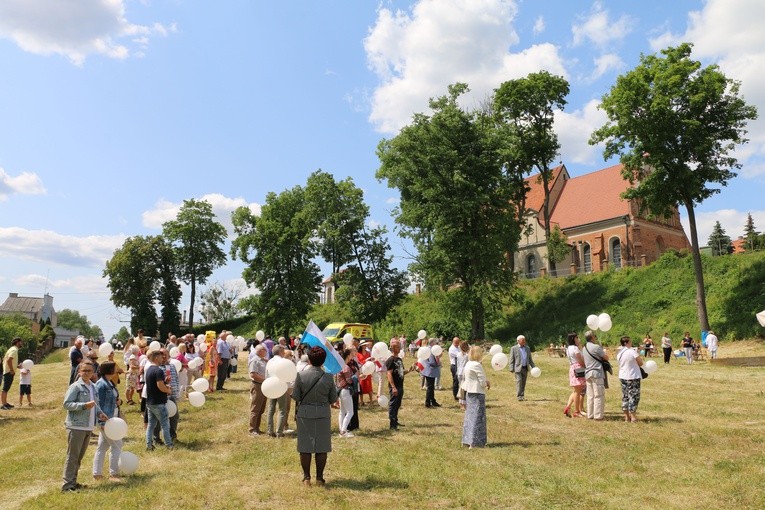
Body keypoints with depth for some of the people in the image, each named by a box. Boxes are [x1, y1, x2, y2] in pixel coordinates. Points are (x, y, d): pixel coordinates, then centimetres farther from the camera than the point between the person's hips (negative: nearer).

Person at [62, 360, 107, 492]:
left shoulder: (93, 387, 12)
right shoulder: (75, 386, -10)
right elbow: (66, 404, -15)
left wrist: (99, 413, 6)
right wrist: (84, 406, -24)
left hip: (88, 427, 8)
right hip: (76, 426, -8)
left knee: (80, 456, 16)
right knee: (72, 456, -2)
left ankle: (73, 482, 27)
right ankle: (68, 484, 6)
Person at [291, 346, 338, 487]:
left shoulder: (301, 375, -12)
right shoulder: (328, 377, -9)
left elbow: (296, 397, -8)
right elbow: (333, 399, -2)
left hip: (305, 413, 0)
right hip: (323, 414, 1)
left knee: (305, 447, 11)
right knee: (321, 447, 10)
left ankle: (306, 478, 17)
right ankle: (319, 478, 17)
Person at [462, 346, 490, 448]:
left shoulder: (468, 364, 10)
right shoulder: (477, 365, -19)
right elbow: (482, 382, -19)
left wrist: (486, 382, 4)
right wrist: (486, 384, 3)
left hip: (469, 392, 9)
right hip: (477, 393, -9)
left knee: (470, 415, 16)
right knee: (477, 416, -3)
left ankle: (467, 440, 22)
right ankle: (474, 442, -2)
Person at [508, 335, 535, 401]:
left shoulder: (527, 348, 13)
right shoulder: (514, 348, -1)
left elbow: (530, 359, 18)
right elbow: (511, 359, -3)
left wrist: (533, 367, 9)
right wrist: (511, 368, -10)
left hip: (525, 368, 5)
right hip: (518, 368, -5)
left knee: (523, 383, 7)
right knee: (519, 381, -11)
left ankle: (522, 395, 15)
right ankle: (519, 396, -11)